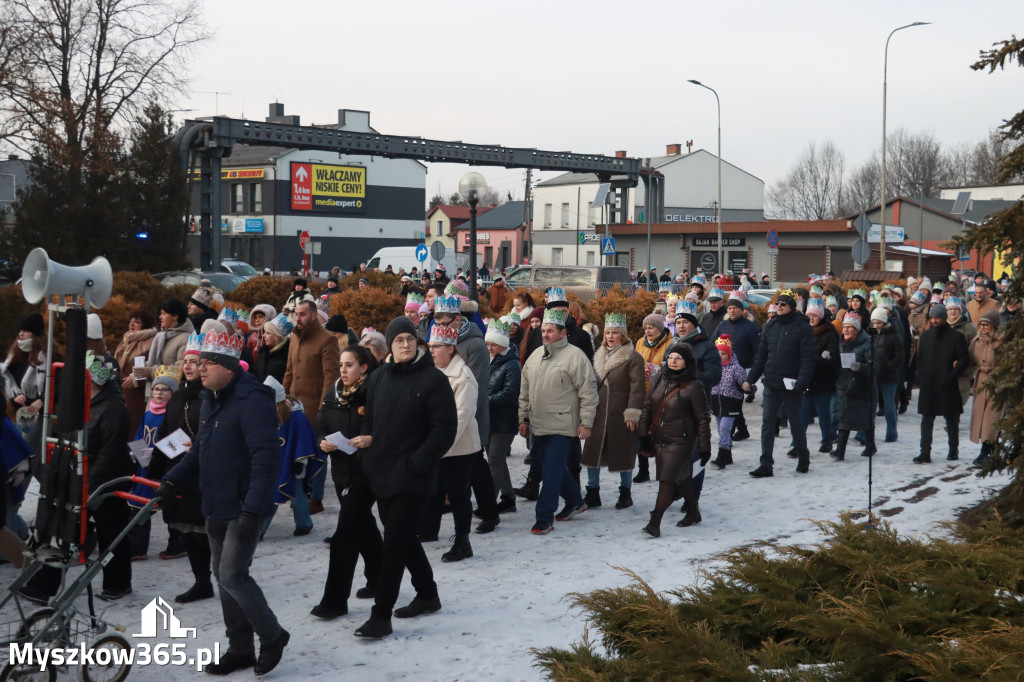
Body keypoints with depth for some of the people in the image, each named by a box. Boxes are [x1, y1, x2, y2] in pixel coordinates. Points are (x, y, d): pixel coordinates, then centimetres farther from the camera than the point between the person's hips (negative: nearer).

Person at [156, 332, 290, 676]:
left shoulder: (252, 401, -19)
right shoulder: (210, 401, 11)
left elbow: (265, 458, -24)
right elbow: (198, 450, 21)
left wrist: (253, 511, -29)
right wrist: (172, 480, 6)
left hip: (244, 509, -9)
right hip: (216, 508, 9)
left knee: (232, 576, -11)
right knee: (223, 575, 13)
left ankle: (272, 636, 9)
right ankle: (240, 648, 25)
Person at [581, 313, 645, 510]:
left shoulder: (633, 358, -7)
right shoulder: (599, 356, 14)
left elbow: (637, 387, -12)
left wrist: (632, 413, -18)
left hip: (620, 416, -6)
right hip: (599, 414, 6)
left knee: (623, 455, 4)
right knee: (592, 453, 4)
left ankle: (625, 493, 19)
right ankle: (592, 494, 14)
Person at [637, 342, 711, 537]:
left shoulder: (693, 386, -12)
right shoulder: (659, 379, 4)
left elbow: (703, 419, -8)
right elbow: (647, 407, 11)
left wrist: (705, 447, -6)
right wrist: (644, 435, 8)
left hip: (680, 441, -6)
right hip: (658, 439, 6)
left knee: (667, 479, -11)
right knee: (682, 477, 19)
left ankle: (654, 523, -11)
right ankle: (693, 513, 36)